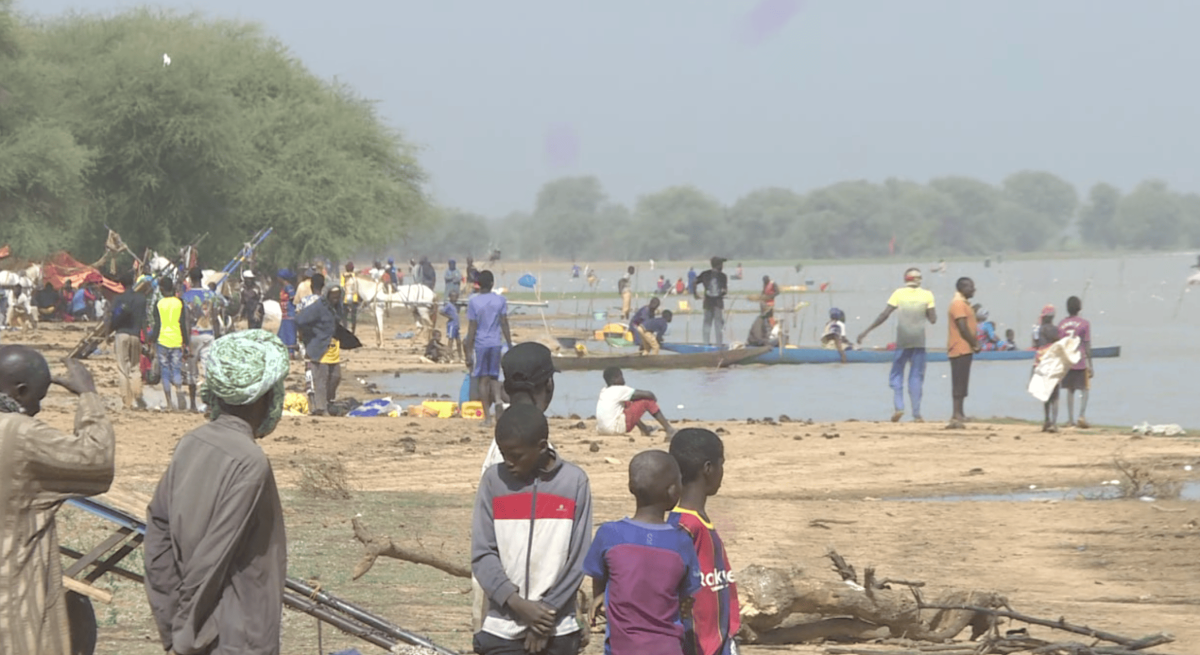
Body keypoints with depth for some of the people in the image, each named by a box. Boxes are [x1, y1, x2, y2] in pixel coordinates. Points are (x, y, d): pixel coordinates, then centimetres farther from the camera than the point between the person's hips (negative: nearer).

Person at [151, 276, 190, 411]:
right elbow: (183, 324, 1)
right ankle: (180, 402, -10)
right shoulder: (180, 303, 2)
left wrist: (153, 342, 7)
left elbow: (157, 326, -3)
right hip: (177, 341, 1)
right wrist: (185, 343, 6)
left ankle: (168, 403, 2)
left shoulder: (158, 305, -2)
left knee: (165, 372, 5)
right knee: (177, 371, 4)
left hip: (163, 340, -1)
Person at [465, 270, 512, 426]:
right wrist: (510, 345, 8)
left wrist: (468, 351, -2)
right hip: (496, 343, 2)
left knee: (483, 380, 3)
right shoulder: (500, 300, 1)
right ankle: (498, 400, -16)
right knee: (494, 377, 14)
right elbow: (504, 324, 1)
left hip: (480, 344, -2)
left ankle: (487, 417, 1)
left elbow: (472, 328, -5)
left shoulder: (473, 302, -4)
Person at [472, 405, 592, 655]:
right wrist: (517, 603, -14)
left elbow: (578, 559, -3)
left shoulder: (574, 481, -3)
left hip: (557, 632, -1)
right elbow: (482, 555, -2)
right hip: (502, 631, 1)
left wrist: (546, 610, -8)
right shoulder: (493, 480, 0)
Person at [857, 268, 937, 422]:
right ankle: (916, 413, 1)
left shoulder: (899, 293, 2)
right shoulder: (927, 295, 4)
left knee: (896, 374, 9)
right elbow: (933, 319, 3)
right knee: (916, 376, 6)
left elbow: (884, 314, -3)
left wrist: (866, 331, 0)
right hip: (919, 340, 1)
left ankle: (898, 406, -10)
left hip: (903, 340, -1)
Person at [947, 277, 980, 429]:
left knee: (961, 384, 11)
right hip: (961, 349, -10)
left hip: (964, 350, 10)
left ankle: (959, 415, 15)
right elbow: (963, 328, -19)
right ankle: (957, 416, -12)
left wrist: (974, 344, 11)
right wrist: (975, 344, -12)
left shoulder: (964, 304, 19)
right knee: (959, 384, -10)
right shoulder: (959, 304, -13)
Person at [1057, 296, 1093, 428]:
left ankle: (1070, 420, 6)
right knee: (1084, 390, 6)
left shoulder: (1062, 324, 5)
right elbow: (1087, 346, -8)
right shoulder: (1084, 323, -7)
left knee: (1070, 390, 9)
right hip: (1081, 362, -3)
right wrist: (1090, 365, -4)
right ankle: (1082, 416, -8)